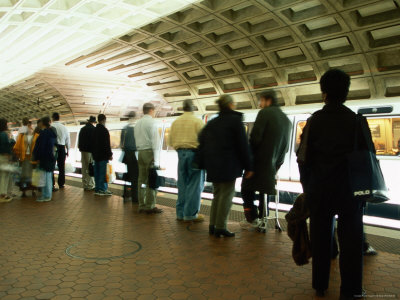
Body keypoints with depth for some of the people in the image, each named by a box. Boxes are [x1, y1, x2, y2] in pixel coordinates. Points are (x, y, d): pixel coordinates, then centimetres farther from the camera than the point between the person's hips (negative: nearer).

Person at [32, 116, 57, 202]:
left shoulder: (43, 133, -15)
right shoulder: (52, 133, 10)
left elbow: (40, 146, -15)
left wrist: (37, 157, -9)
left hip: (45, 158, -8)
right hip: (51, 157, 8)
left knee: (46, 177, -3)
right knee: (49, 176, 14)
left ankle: (46, 196, 2)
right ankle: (48, 195, 22)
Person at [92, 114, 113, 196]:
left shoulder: (95, 130, 13)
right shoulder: (104, 130, -13)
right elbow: (107, 144, -16)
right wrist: (110, 154, -12)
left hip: (96, 155, 8)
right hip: (103, 155, -8)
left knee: (97, 172, 11)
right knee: (103, 172, -5)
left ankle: (97, 189, 15)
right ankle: (102, 189, -4)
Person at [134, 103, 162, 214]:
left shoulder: (138, 123, 16)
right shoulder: (151, 122, -7)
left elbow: (137, 139, 14)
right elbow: (155, 141, -12)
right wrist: (156, 159, -13)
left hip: (140, 151, 8)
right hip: (150, 151, -8)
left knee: (142, 179, 8)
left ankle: (142, 205, 12)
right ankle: (150, 206, -6)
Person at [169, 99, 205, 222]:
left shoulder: (176, 122, 9)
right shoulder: (197, 121, -6)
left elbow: (171, 141, 11)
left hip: (181, 153, 5)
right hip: (194, 153, -5)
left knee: (182, 184, 11)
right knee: (195, 184, 0)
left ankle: (180, 213, 16)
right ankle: (190, 214, 1)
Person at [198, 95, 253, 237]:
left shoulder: (211, 123, 13)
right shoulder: (235, 120, -6)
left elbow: (202, 142, 12)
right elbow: (243, 145, -9)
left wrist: (202, 164, 17)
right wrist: (248, 166, -5)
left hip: (213, 166, 6)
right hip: (229, 165, -6)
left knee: (217, 194, 15)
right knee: (226, 195, -1)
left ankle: (213, 225, 15)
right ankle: (220, 227, 0)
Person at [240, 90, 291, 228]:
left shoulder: (265, 113, -10)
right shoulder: (286, 119, 13)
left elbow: (255, 137, -18)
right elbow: (286, 146, 14)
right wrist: (277, 162, 16)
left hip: (260, 160, -7)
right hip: (274, 165, 7)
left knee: (247, 188, 4)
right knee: (266, 189, 18)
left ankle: (252, 218, 1)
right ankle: (263, 217, 21)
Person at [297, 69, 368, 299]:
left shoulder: (314, 121, -3)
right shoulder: (357, 121, -6)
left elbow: (304, 159, -4)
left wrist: (308, 188, 7)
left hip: (320, 188, 2)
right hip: (350, 189, -1)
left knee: (321, 237, 13)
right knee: (350, 240, 8)